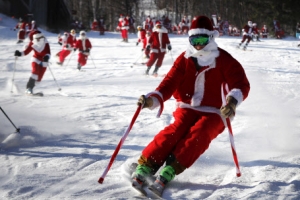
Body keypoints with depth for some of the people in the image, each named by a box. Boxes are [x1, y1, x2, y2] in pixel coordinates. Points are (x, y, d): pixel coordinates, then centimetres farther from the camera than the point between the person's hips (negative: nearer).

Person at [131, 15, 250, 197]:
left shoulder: (223, 60, -4)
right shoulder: (185, 59, 3)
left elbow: (241, 84, -13)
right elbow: (170, 82, -6)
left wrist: (233, 100, -36)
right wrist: (154, 100, -26)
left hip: (213, 113, -2)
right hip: (187, 109, 2)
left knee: (198, 135, -31)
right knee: (174, 131, -27)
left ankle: (167, 174, -41)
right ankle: (144, 168, -35)